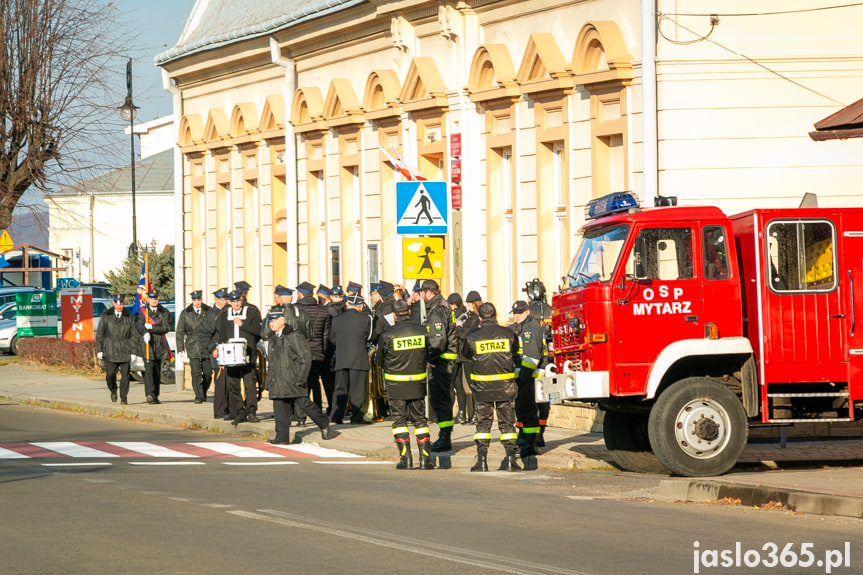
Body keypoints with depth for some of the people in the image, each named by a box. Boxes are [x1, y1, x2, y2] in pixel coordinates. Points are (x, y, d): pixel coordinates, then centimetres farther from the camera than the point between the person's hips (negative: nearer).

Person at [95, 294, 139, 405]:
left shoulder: (129, 317, 6)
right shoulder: (106, 316, 6)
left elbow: (134, 336, 8)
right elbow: (99, 334, 8)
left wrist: (133, 352, 2)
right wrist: (99, 350, 2)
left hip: (125, 351, 0)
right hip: (110, 352, 0)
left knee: (125, 374, -6)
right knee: (110, 374, -5)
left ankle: (124, 398, 2)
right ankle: (113, 390, 24)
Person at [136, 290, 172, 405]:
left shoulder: (164, 313, 8)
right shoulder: (143, 312, 4)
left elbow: (166, 328, -4)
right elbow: (138, 324, -12)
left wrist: (151, 327, -16)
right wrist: (145, 333, -32)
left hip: (159, 345, 3)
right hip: (147, 344, -3)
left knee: (157, 372, 9)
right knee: (148, 370, -15)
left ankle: (155, 396, 17)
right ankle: (149, 395, -24)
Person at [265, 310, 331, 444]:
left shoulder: (295, 336, -7)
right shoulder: (272, 339, 17)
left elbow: (305, 357, -10)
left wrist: (300, 378, -15)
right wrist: (269, 380, 17)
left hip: (293, 380, -7)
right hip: (278, 382, 7)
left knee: (304, 404, -4)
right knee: (280, 409, 1)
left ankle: (324, 424, 17)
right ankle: (282, 437, 1)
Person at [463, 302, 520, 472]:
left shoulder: (473, 337, -6)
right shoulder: (508, 334, -3)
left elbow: (467, 355, 11)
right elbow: (515, 351, 15)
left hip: (482, 387, -1)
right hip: (505, 387, 1)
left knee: (483, 423, 6)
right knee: (507, 423, 7)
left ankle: (482, 461, 1)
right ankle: (510, 459, 3)